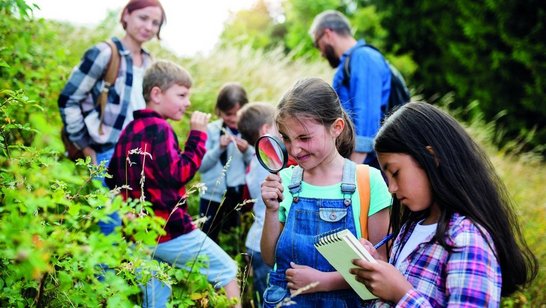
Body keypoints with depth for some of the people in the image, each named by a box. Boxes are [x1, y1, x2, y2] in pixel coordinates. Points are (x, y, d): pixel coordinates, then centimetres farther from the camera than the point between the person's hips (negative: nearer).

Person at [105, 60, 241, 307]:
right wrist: (197, 134, -16)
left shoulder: (129, 130, 13)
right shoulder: (158, 128, -14)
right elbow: (179, 173, -20)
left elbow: (112, 178, 18)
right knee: (227, 270, 4)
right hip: (169, 230, -9)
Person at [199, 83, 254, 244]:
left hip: (240, 195, 0)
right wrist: (219, 148, -17)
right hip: (212, 195, 0)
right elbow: (201, 165, -5)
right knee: (208, 237, 9)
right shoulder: (211, 130, -2)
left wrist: (247, 151, -20)